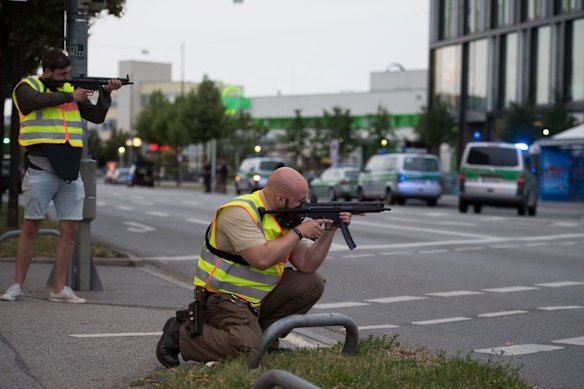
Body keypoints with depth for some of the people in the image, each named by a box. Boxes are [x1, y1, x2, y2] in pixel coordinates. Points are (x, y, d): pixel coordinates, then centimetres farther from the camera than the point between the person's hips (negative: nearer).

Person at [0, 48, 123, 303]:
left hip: (70, 170, 5)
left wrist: (106, 93, 2)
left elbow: (96, 117, 17)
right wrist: (70, 96, -12)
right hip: (41, 169, -5)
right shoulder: (27, 87, 2)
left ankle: (58, 289, 6)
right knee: (31, 227, -1)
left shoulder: (70, 90, 17)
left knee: (70, 229, 1)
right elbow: (36, 101, -21)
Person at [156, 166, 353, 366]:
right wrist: (299, 232, -21)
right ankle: (181, 333, -7)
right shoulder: (239, 213, -21)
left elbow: (306, 265, 5)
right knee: (248, 346, -30)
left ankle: (259, 330, 6)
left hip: (259, 298, 9)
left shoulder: (285, 218, 6)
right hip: (222, 298, -8)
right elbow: (262, 259, -32)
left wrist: (328, 231, -7)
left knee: (312, 284, -1)